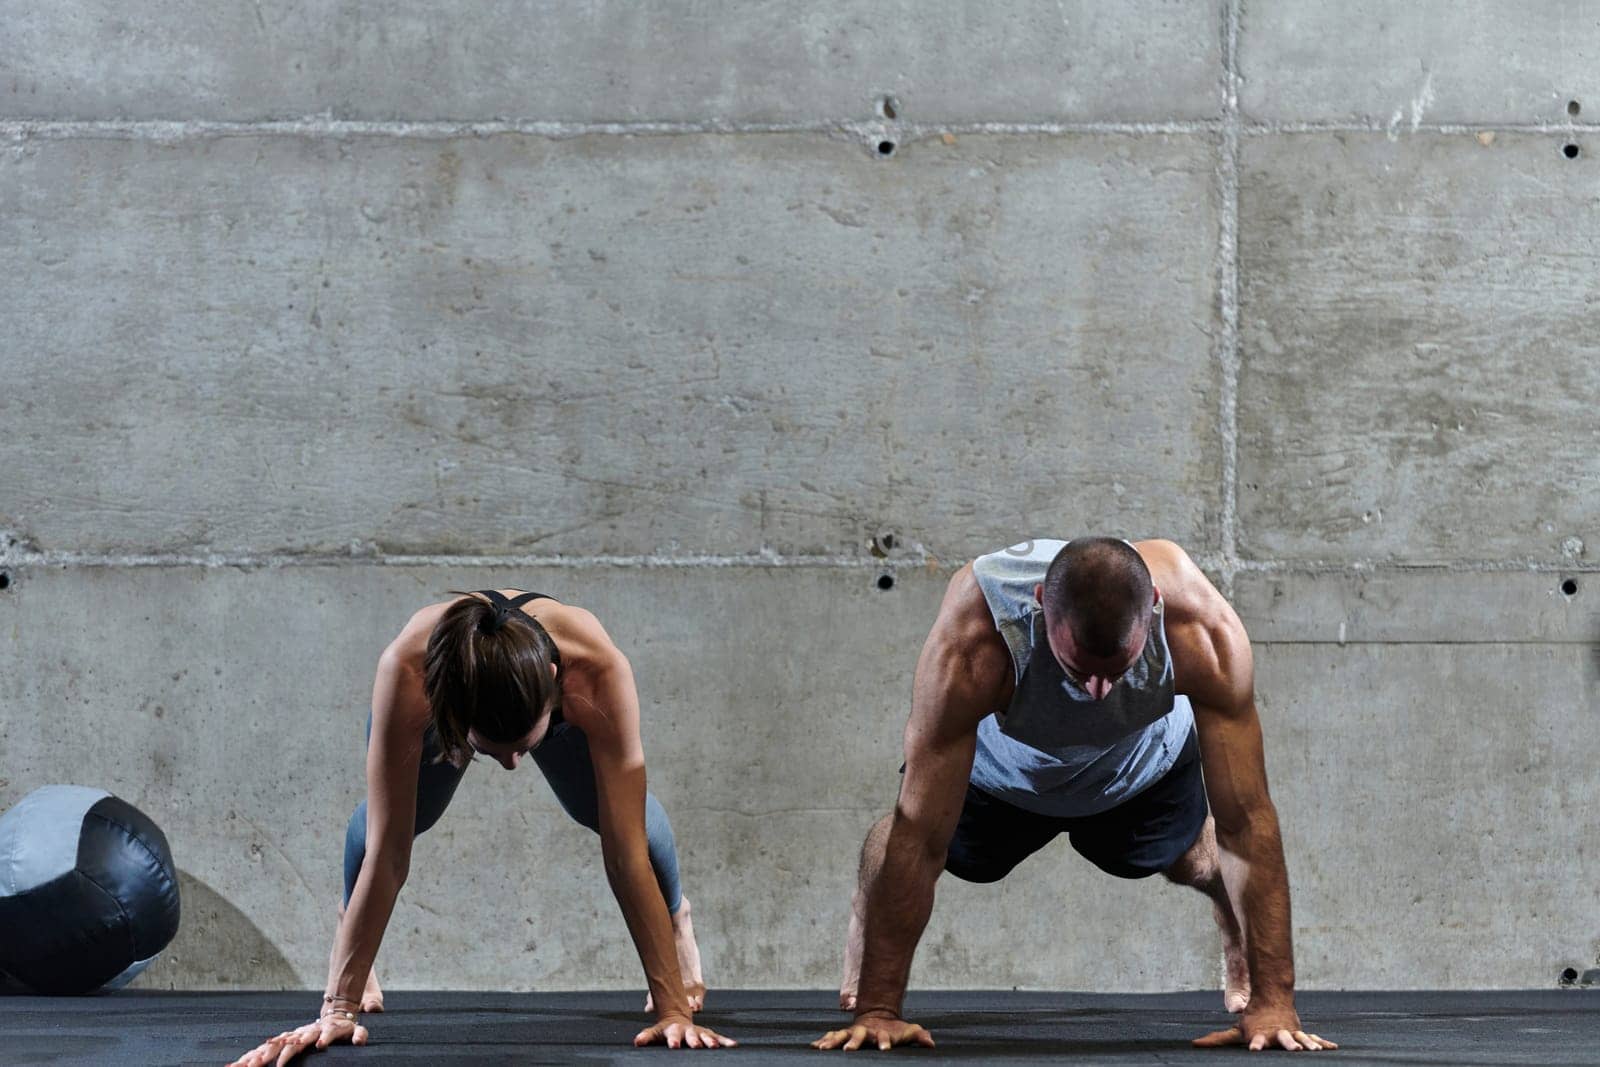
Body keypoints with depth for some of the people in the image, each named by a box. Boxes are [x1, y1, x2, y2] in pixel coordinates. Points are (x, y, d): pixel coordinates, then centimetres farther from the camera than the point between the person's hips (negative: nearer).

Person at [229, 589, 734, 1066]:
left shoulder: (599, 670, -47)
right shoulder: (406, 669, -47)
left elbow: (626, 853, -43)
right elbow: (388, 852, -42)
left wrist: (675, 1007, -42)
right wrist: (338, 1009, -42)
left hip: (558, 698, 0)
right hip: (452, 687, 0)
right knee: (384, 820, -8)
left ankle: (677, 920, 27)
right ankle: (349, 919, 26)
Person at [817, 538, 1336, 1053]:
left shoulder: (1203, 633, -44)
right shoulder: (971, 645, -47)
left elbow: (1246, 820, -39)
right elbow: (920, 833, -42)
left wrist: (1273, 1000, -42)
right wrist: (877, 1009, -41)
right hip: (1001, 771, -1)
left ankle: (1237, 941, 55)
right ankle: (866, 925, 53)